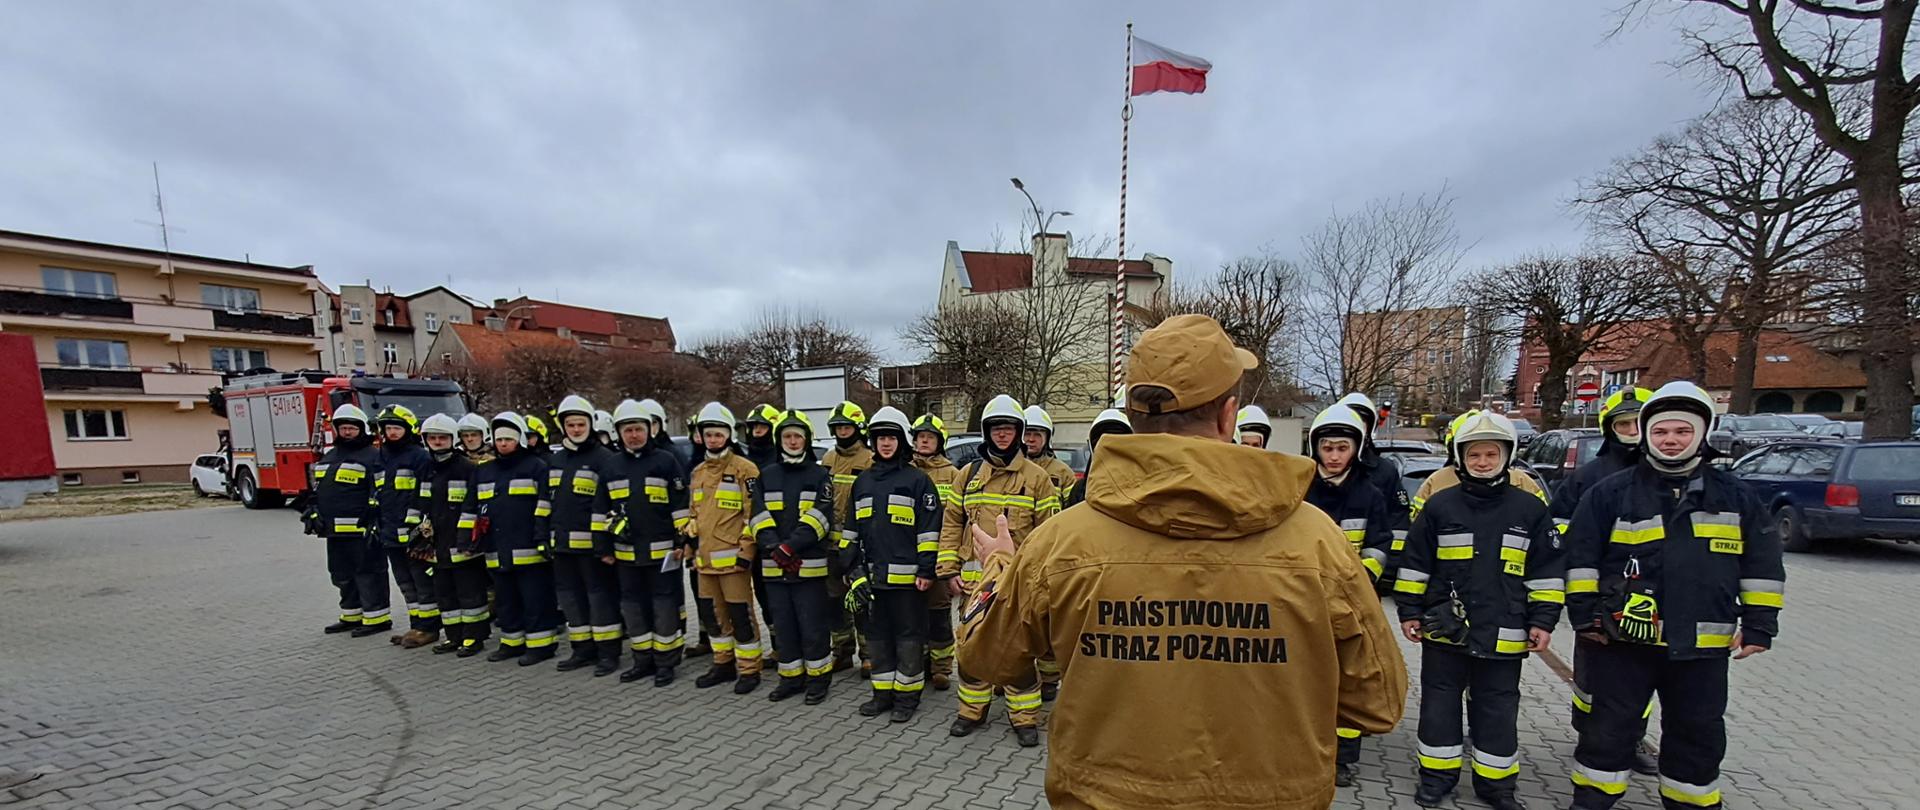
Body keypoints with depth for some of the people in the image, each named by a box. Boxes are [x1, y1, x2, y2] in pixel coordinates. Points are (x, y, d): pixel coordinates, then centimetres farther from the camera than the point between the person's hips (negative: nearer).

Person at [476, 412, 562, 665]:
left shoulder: (536, 466, -3)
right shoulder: (483, 471, 18)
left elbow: (546, 504, -9)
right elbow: (475, 507, 25)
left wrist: (542, 536, -15)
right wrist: (475, 534, 17)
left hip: (530, 549, -7)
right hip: (497, 551, 7)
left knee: (536, 600, -2)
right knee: (505, 600, 16)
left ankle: (541, 644, 6)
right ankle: (512, 642, 28)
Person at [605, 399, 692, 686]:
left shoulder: (666, 460, -4)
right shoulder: (613, 466, 9)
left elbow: (681, 505, -5)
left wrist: (682, 541, -9)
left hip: (661, 549, -5)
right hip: (626, 551, 5)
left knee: (664, 605, 2)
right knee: (633, 605, 12)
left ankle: (666, 662, 14)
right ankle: (643, 660, 26)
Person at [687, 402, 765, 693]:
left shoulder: (744, 469, -9)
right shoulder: (698, 472, 14)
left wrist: (746, 550, -15)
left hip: (732, 556, -7)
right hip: (705, 557, 7)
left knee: (741, 614, -1)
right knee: (716, 613, 17)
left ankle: (748, 669, 11)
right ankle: (723, 664, 31)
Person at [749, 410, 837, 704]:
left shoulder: (820, 475, 0)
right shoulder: (766, 475, 10)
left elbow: (819, 518, -11)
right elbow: (759, 518, 1)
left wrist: (791, 546, -22)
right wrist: (774, 548, -16)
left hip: (810, 565, -4)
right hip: (774, 567, 4)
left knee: (813, 625, 2)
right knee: (783, 626, 13)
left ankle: (819, 677, 19)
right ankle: (791, 676, 28)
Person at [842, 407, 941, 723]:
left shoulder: (917, 480, -3)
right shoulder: (863, 481, 13)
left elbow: (930, 528, -7)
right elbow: (852, 528, 16)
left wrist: (926, 570, -11)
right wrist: (853, 566, 9)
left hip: (907, 576, -5)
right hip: (873, 575, 5)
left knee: (909, 636, 4)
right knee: (878, 635, 14)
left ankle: (907, 695, 18)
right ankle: (883, 692, 28)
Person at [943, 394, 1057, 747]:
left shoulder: (1036, 477, -1)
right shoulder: (969, 474, 8)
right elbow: (952, 523, 9)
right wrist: (948, 569, 4)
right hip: (975, 579, 3)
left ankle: (1024, 718, 21)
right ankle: (972, 710, 31)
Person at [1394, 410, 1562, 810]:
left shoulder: (1530, 509, 0)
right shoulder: (1440, 506, -3)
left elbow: (1548, 570, 5)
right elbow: (1414, 563, 1)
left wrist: (1542, 620, 1)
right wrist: (1409, 610, 0)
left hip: (1503, 634, 0)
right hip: (1443, 628, 0)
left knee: (1498, 710, 12)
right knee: (1440, 703, 10)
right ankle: (1438, 774, 24)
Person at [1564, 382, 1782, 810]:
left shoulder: (1735, 495, 5)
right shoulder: (1612, 491, -4)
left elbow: (1763, 562, 10)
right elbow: (1580, 556, -3)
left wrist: (1759, 623, 5)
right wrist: (1585, 613, -7)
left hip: (1702, 645, 3)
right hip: (1624, 639, -3)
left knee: (1698, 734, 17)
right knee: (1610, 727, 6)